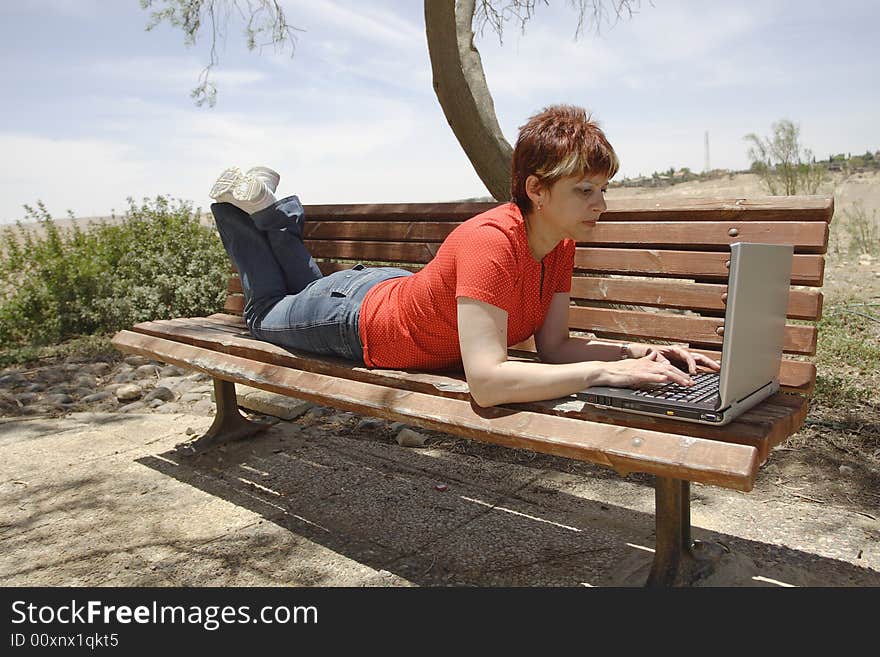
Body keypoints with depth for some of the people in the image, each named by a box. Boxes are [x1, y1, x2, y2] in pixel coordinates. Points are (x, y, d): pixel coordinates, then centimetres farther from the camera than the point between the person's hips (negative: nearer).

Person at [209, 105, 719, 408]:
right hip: (360, 323, -6)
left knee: (308, 289, 37)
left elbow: (553, 346, -15)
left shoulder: (561, 244, -17)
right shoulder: (489, 243, -43)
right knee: (267, 317, 27)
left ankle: (269, 209, 43)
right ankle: (246, 203, 37)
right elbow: (486, 381, -50)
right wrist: (604, 372, -47)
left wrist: (636, 350, -29)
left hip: (401, 289, 6)